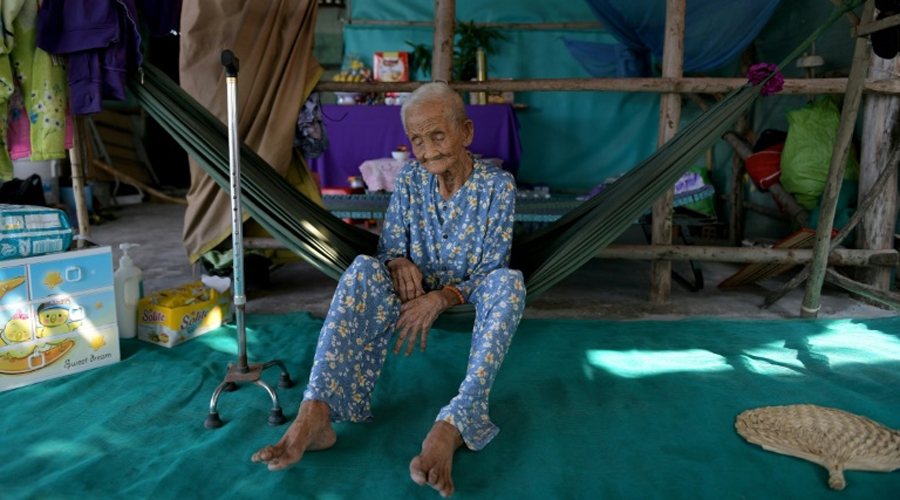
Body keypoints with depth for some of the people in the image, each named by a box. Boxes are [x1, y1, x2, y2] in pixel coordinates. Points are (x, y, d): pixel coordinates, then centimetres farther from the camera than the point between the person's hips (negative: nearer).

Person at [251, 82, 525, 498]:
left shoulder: (498, 185, -9)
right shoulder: (409, 180, 0)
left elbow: (491, 268, -12)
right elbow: (390, 248, 3)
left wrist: (441, 298, -28)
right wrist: (398, 263, -22)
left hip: (471, 301, -2)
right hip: (416, 293, 2)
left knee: (509, 281, -35)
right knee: (364, 268, -28)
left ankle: (450, 428, -50)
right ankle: (315, 415, -42)